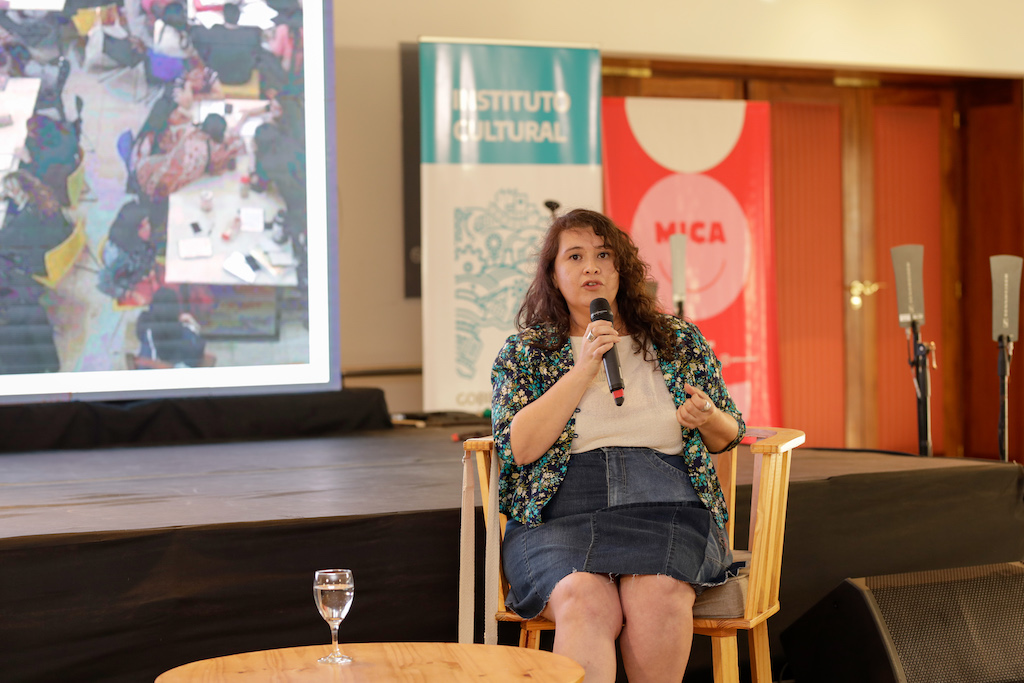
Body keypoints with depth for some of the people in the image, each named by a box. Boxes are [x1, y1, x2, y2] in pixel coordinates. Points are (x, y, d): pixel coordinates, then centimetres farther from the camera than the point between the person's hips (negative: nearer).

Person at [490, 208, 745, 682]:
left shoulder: (681, 341, 17)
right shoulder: (522, 352, 12)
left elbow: (728, 437, 22)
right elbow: (518, 447, -3)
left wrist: (709, 420, -3)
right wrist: (584, 369, -6)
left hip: (665, 504, 1)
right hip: (559, 513, -1)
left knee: (656, 595, -32)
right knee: (586, 602, -34)